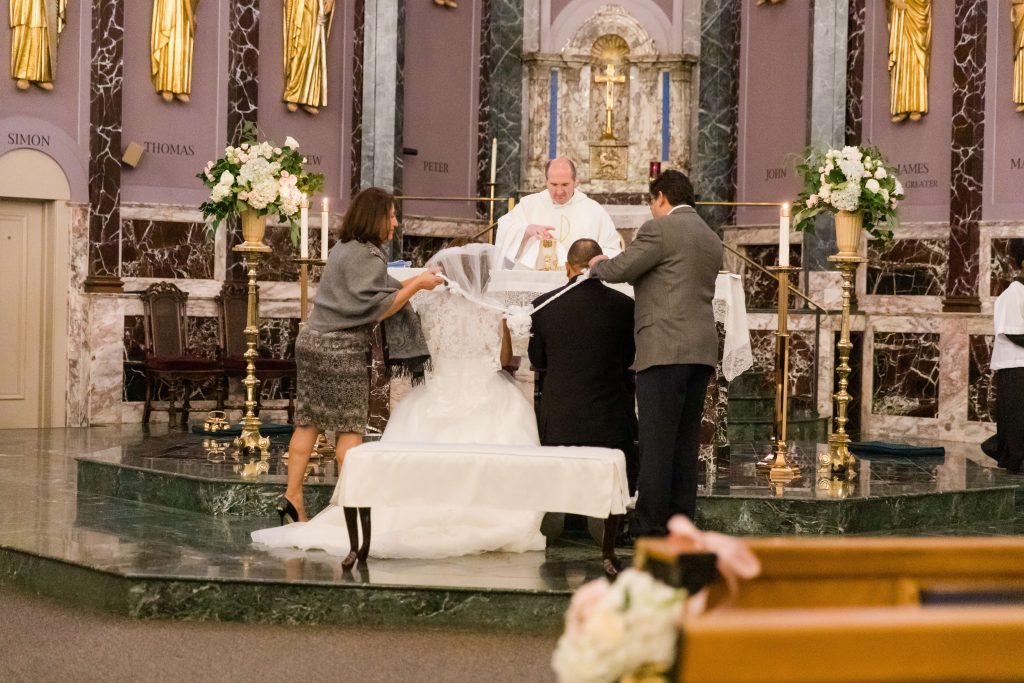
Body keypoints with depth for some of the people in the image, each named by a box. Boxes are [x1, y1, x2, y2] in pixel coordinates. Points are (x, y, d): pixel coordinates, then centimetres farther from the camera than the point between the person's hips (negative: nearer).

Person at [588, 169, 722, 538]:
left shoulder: (659, 229, -6)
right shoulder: (712, 238, 19)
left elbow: (618, 270, -9)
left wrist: (597, 264, 13)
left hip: (665, 349, -8)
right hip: (702, 350, 8)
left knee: (656, 441, -6)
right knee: (685, 441, 11)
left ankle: (649, 528, -5)